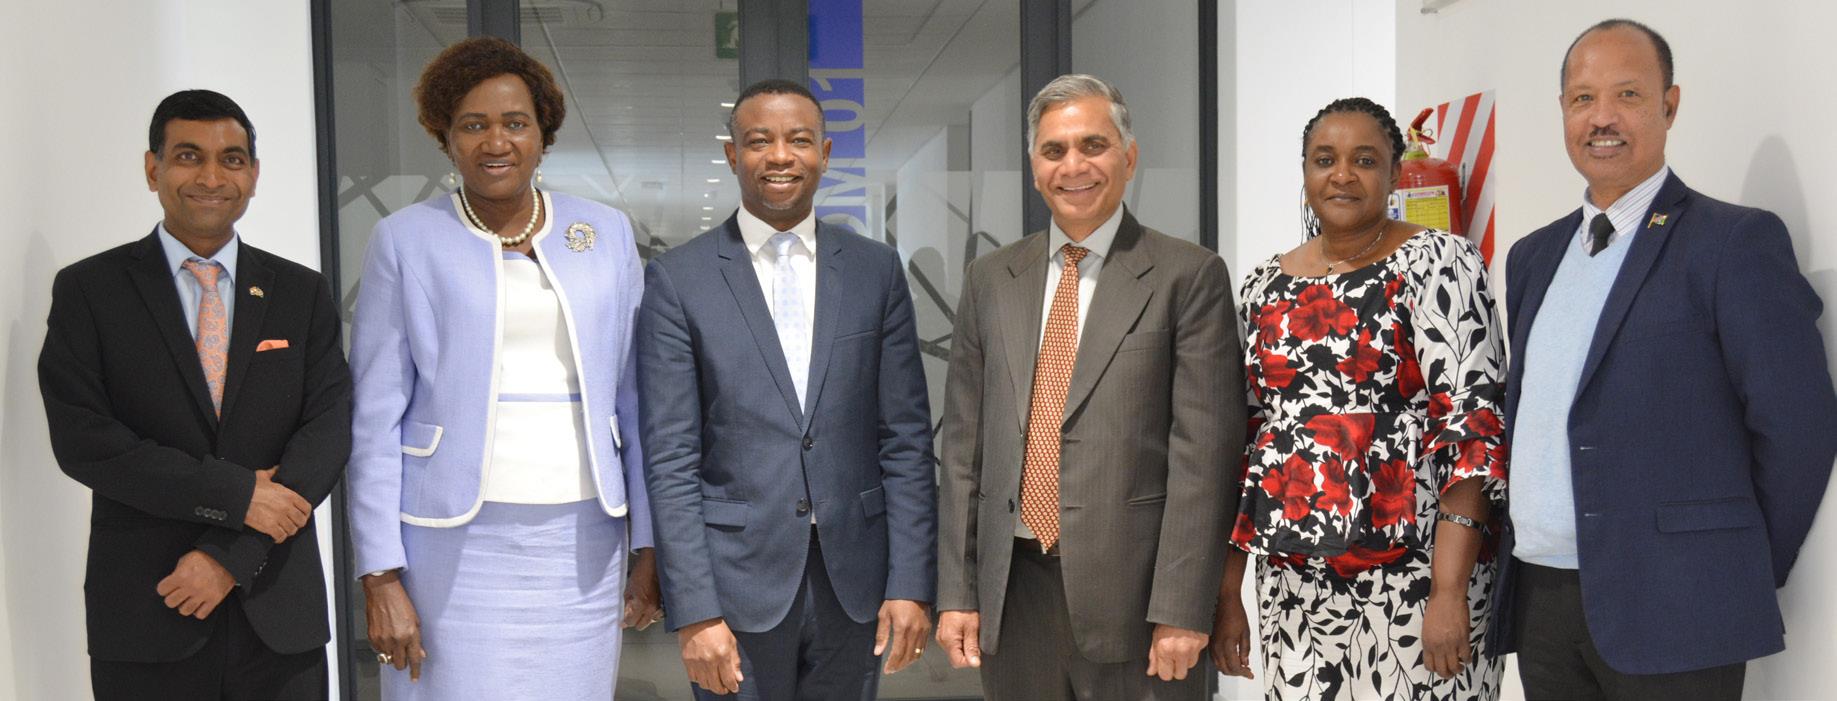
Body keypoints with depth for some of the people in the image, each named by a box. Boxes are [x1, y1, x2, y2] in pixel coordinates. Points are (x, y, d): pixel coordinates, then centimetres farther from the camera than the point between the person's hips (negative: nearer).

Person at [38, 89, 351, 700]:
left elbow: (329, 432, -2)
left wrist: (233, 556, -12)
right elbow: (82, 440, -8)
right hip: (146, 618, -1)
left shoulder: (302, 293, 6)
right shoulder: (89, 290, 2)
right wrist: (235, 494, -15)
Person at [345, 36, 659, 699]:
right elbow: (375, 417, -1)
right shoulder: (406, 239, 1)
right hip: (456, 541, -2)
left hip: (582, 539, 2)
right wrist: (381, 576, -6)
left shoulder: (606, 232, 7)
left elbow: (634, 398, 8)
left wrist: (650, 546, 4)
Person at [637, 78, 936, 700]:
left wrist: (912, 583, -2)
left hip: (853, 575, 2)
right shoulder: (677, 280, -3)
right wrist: (694, 613, -11)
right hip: (738, 576, -2)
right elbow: (670, 459, -5)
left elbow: (906, 438, 4)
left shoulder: (876, 270, 5)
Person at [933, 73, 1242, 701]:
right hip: (1013, 591, 4)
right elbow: (964, 445, 9)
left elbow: (1203, 453, -8)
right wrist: (956, 593, 5)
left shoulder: (1189, 277, -3)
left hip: (1131, 590, -3)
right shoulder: (990, 280, 10)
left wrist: (1180, 611, -12)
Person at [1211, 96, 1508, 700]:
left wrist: (1449, 590, -19)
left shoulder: (1436, 263, -5)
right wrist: (1227, 592, 11)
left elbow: (1474, 419, -13)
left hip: (1413, 576, -4)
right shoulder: (1266, 284, 10)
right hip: (1290, 585, 5)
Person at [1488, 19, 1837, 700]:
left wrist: (1749, 576, -3)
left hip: (1665, 610, -5)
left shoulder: (1736, 241, -6)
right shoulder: (1533, 256, 13)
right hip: (1539, 595, 6)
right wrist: (1517, 554, 7)